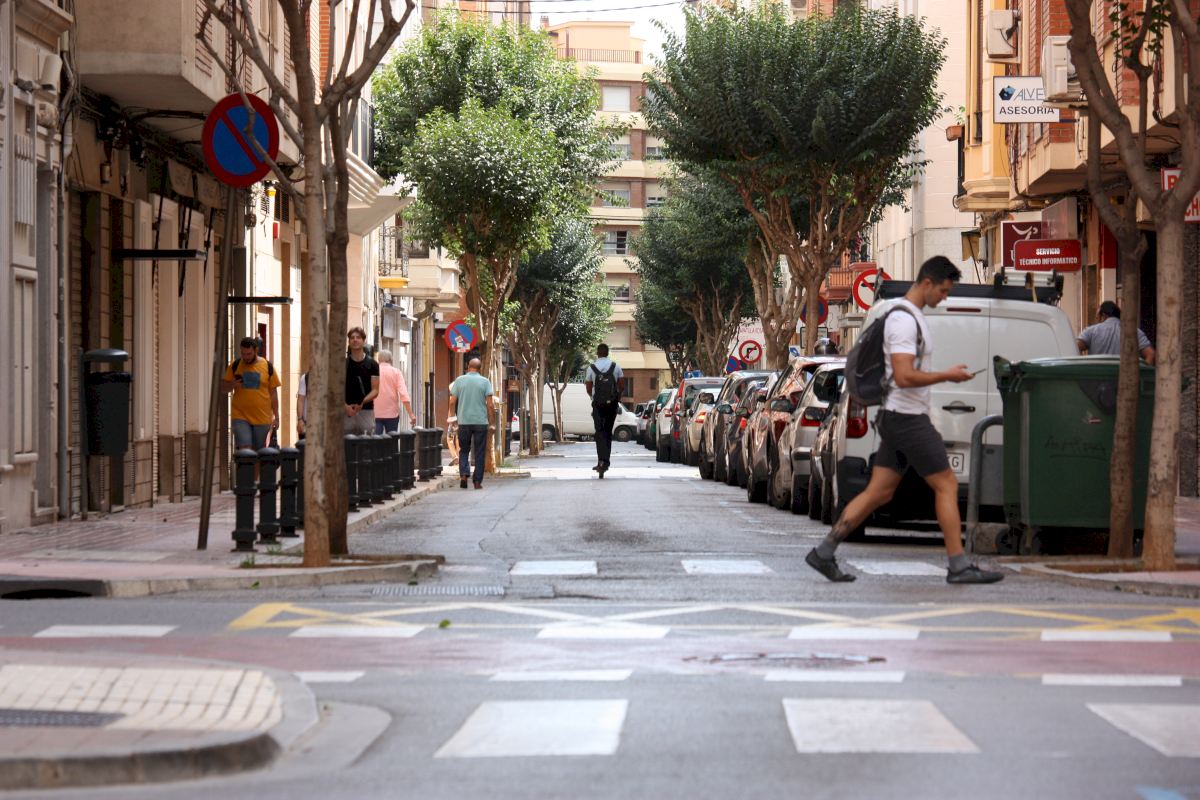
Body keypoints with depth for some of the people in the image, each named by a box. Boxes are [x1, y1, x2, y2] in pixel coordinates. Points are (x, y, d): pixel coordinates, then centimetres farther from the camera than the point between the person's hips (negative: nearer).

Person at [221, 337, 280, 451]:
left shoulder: (267, 366, 3)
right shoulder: (235, 366, 4)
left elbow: (273, 393, 7)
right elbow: (223, 387, 8)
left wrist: (276, 416, 4)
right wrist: (232, 385, -15)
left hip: (262, 418, 0)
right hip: (240, 416, 0)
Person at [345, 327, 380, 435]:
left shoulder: (372, 364, 5)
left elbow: (375, 390, 1)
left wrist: (363, 402, -18)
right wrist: (345, 406, -14)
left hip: (366, 411, 0)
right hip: (346, 411, 0)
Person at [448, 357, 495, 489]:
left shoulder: (459, 380, 2)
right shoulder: (485, 382, -1)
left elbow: (452, 401, 1)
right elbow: (490, 404, -5)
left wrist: (452, 416, 15)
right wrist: (491, 419, 6)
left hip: (464, 421, 1)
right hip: (481, 421, -1)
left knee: (464, 450, 13)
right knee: (479, 452, 6)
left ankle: (463, 474, -8)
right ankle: (478, 481, 6)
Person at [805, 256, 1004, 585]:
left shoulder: (912, 316, 17)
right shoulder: (904, 319, -16)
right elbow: (904, 376, -24)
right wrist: (947, 376, -15)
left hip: (899, 418, 10)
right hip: (908, 418, -10)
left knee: (878, 493, 8)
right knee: (946, 485, -5)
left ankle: (824, 553, 6)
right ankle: (959, 567, -2)